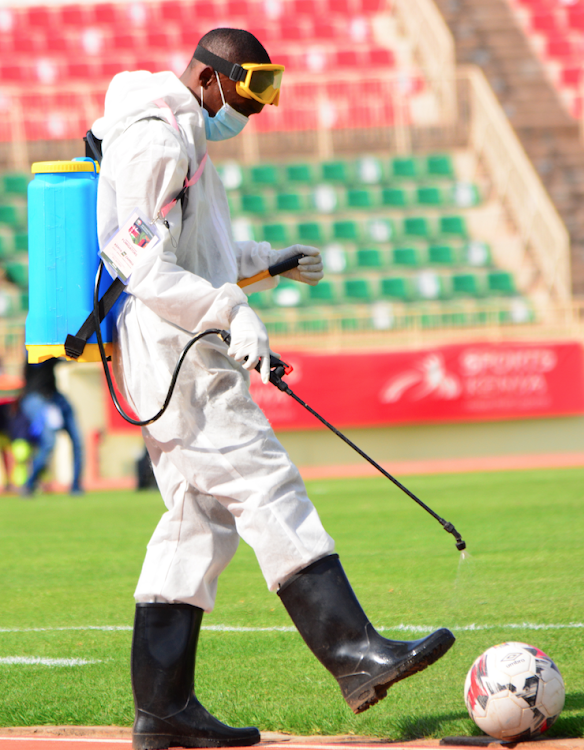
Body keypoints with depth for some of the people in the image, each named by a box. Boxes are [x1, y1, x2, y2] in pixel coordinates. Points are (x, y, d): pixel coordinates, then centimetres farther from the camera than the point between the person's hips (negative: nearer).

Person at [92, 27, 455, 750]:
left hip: (182, 357, 11)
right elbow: (147, 270, -20)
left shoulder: (185, 137, 21)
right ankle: (352, 651, -21)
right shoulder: (157, 141, -13)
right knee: (266, 487, -15)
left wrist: (270, 258, 27)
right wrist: (232, 309, -27)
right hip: (176, 357, -11)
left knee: (198, 520, 8)